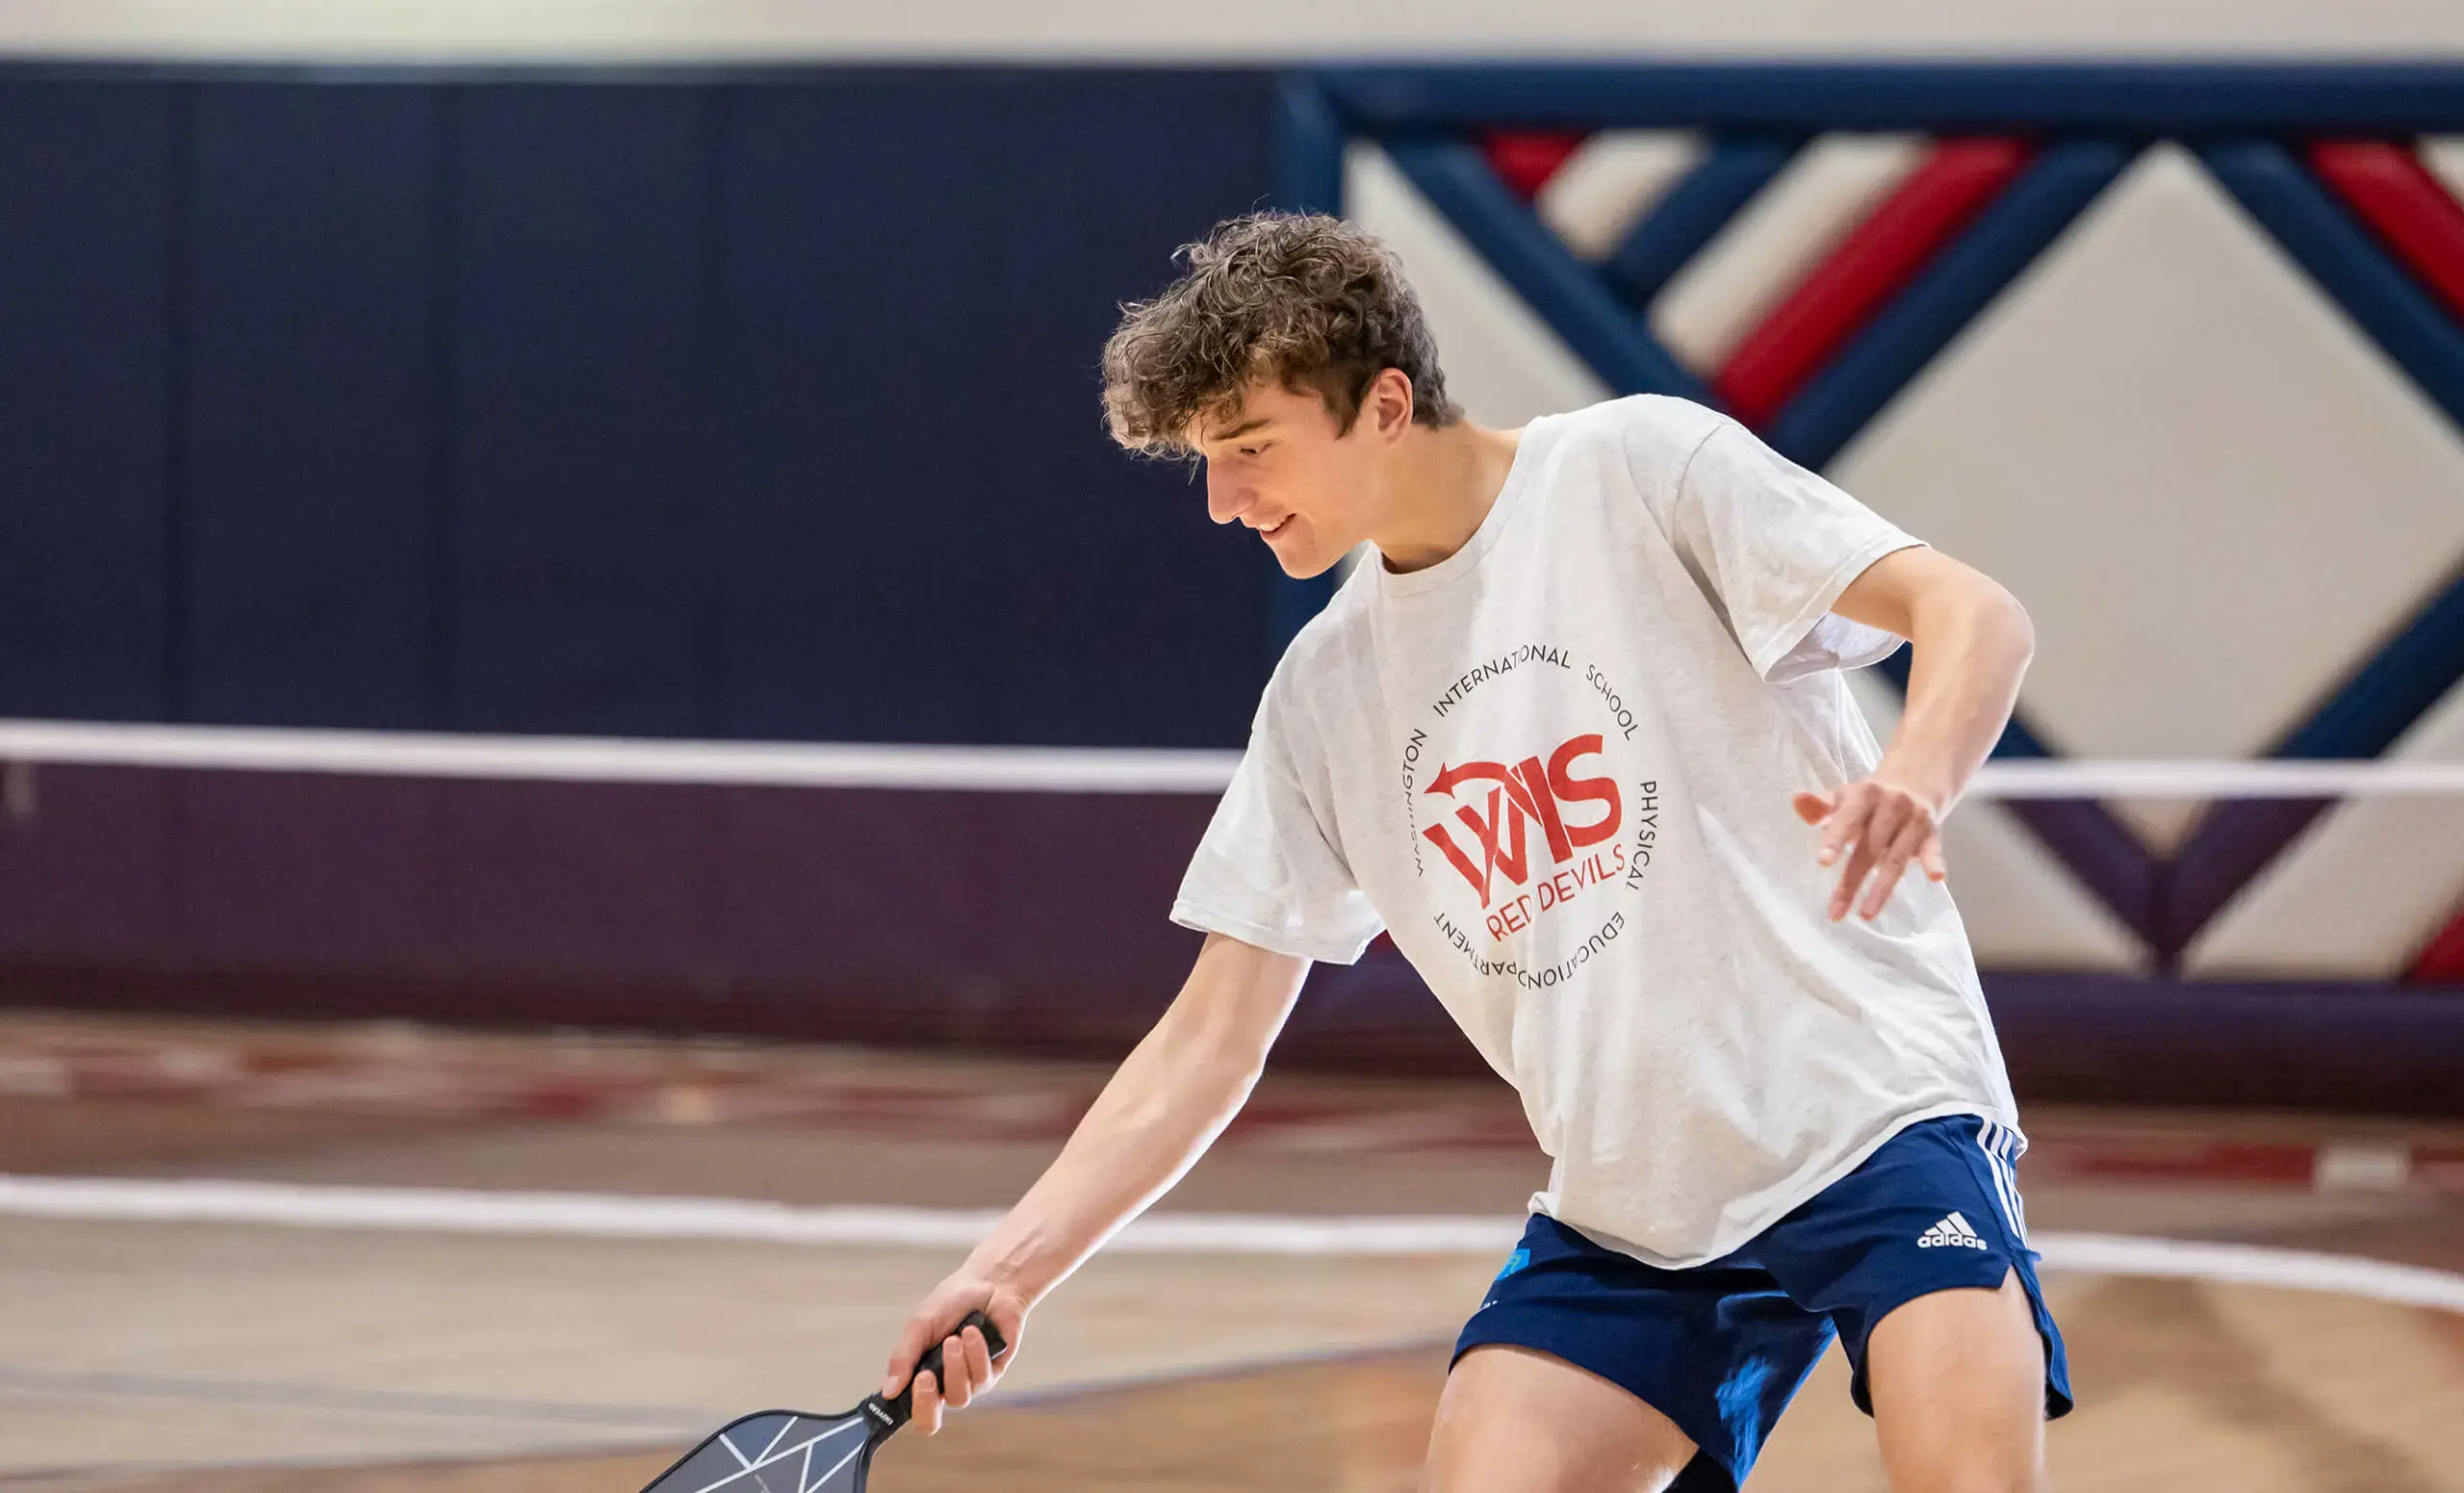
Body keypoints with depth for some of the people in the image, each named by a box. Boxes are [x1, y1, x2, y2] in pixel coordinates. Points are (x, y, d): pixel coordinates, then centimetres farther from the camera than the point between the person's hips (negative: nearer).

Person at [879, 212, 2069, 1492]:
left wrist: (1913, 775, -34)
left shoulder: (1638, 468, -5)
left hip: (1871, 1100, -6)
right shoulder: (1324, 692, 11)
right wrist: (1009, 1270, 2)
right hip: (1626, 1212, 6)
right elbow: (1212, 1038, 12)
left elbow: (1974, 616, -12)